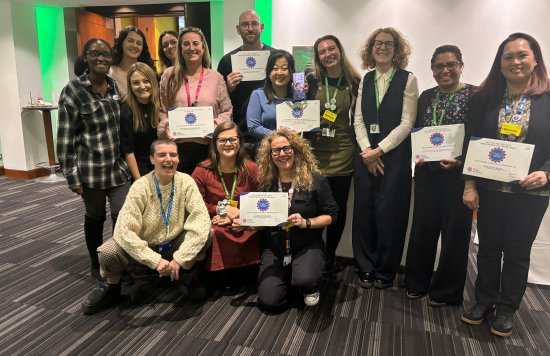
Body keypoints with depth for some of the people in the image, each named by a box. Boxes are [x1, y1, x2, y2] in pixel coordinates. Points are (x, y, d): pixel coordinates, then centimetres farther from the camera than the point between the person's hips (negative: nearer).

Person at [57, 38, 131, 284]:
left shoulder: (116, 87, 7)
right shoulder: (73, 91, -8)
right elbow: (65, 137, -9)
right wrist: (72, 176, -11)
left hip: (118, 165, 4)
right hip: (90, 169, -3)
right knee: (95, 217, 11)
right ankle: (97, 266, 31)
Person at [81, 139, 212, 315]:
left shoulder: (186, 182, -16)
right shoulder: (140, 187, -21)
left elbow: (201, 220, -25)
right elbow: (124, 230, -28)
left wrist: (180, 258, -31)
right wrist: (155, 260, -33)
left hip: (175, 243, 2)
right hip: (144, 245, -1)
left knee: (206, 233, -25)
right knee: (107, 252, -28)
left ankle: (185, 274, 4)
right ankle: (112, 287, 6)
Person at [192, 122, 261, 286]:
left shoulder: (251, 169, 3)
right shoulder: (202, 171, 0)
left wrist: (236, 216, -12)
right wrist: (221, 209, -13)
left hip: (245, 226, 0)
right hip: (214, 227, 0)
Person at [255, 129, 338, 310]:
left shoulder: (315, 180, -7)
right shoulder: (266, 182, 2)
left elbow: (331, 215, -4)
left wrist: (306, 223, -19)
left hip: (308, 245, -3)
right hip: (274, 247, 3)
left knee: (304, 281, -34)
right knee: (269, 301, -11)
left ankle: (310, 288, 7)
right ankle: (288, 278, 24)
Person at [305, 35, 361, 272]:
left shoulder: (355, 82, 3)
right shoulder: (311, 81, 2)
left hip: (343, 154, 1)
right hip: (314, 153, 0)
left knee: (338, 207, 9)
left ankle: (330, 255, 28)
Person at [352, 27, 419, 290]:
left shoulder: (407, 80, -1)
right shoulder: (366, 80, 11)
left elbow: (406, 123, -7)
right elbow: (359, 120, 6)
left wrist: (379, 150, -12)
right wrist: (367, 150, -7)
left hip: (394, 155, -3)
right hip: (365, 155, 4)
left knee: (389, 214, 1)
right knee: (364, 211, 6)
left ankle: (385, 272, 18)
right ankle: (365, 268, 20)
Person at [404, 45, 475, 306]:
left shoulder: (475, 95, -5)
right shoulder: (426, 97, 10)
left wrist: (460, 161, -20)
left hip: (458, 174, -4)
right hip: (427, 173, 4)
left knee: (454, 231, 7)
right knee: (422, 227, 10)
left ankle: (446, 290, 24)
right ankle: (417, 283, 27)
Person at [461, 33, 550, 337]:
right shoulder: (484, 98, 0)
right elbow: (470, 143, -1)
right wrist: (469, 184, -6)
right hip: (489, 189, 1)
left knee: (517, 252, 12)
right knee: (488, 248, 13)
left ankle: (506, 310, 30)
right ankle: (484, 301, 32)